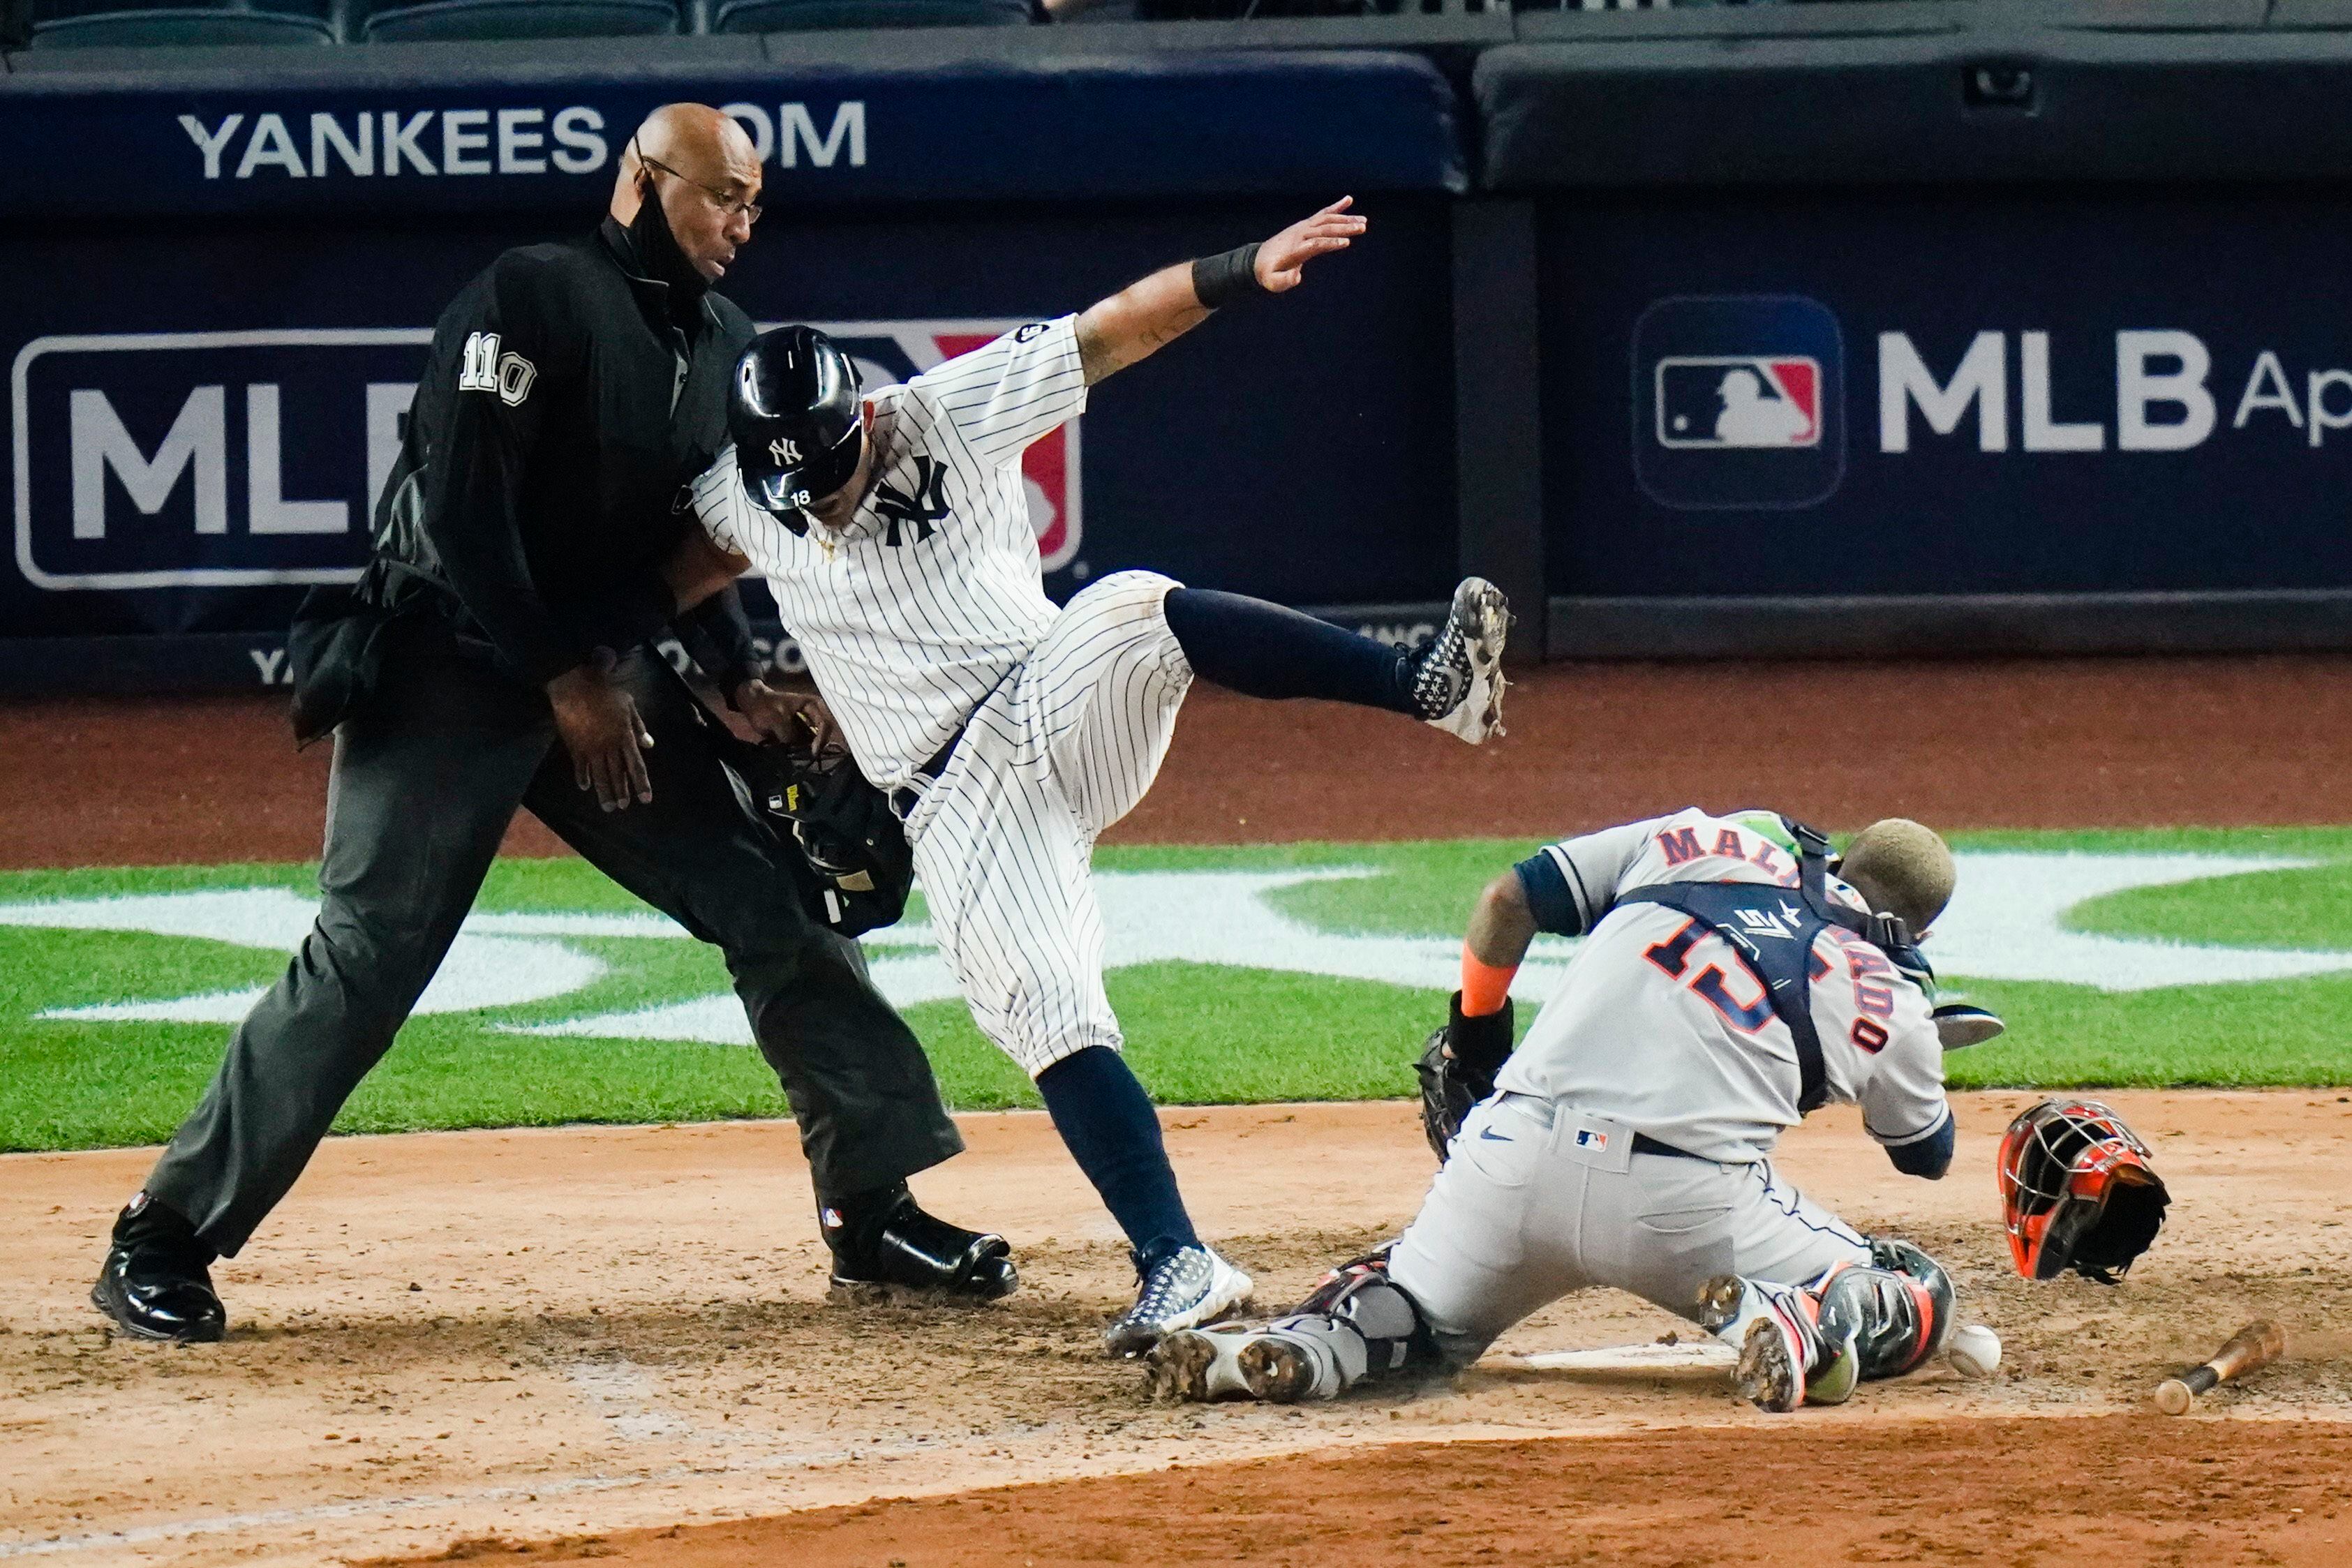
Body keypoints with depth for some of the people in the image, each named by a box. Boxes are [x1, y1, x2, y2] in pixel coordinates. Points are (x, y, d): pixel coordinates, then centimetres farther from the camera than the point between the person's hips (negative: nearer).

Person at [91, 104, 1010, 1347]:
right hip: (449, 676, -8)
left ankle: (874, 1207, 10)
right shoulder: (534, 298, -13)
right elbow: (462, 508, -19)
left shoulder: (723, 345, 11)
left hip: (611, 680, 8)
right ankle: (162, 1243, -5)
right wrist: (564, 681, -17)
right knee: (364, 961, -12)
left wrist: (739, 683, 5)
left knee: (776, 905, 1)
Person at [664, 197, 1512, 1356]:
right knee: (1043, 1012, -16)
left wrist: (1245, 272, -23)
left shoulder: (950, 416, -6)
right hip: (958, 803, 3)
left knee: (1135, 613, -35)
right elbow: (686, 574, 27)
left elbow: (1116, 330, -11)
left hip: (1058, 710, -2)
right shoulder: (742, 501, 4)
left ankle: (1426, 686, -45)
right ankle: (1179, 1268, -19)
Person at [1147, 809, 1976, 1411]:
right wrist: (1916, 1038, 50)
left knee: (1419, 1311, 28)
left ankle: (1317, 1336, -8)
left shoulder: (1709, 838, 17)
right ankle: (1800, 1324, -21)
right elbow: (1929, 1154, 31)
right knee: (1914, 1301, 13)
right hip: (1684, 1198, -3)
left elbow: (1507, 899, 15)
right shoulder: (1890, 998, 13)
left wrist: (1474, 1029, 30)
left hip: (1516, 1151, 3)